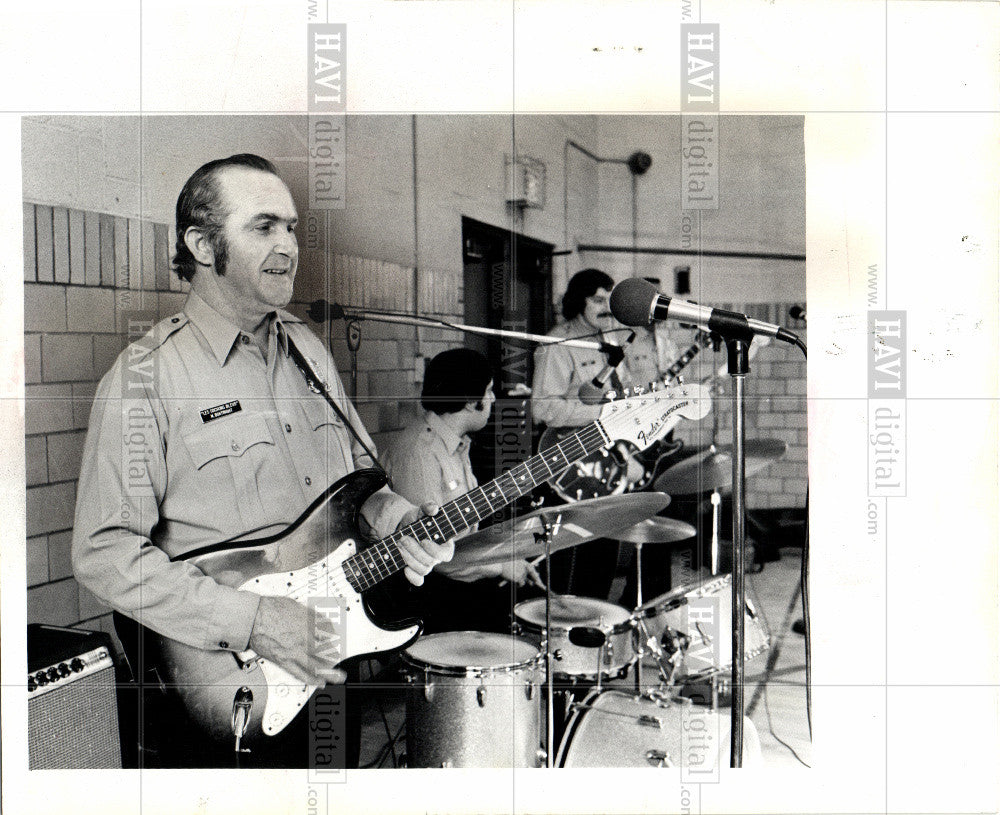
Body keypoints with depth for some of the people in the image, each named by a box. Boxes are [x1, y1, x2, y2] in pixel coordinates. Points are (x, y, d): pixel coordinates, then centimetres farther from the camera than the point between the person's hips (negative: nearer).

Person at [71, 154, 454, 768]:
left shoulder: (309, 349, 6)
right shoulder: (146, 377, -15)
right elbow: (105, 553, -18)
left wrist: (401, 523, -6)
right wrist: (253, 621, -23)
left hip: (336, 652, 6)